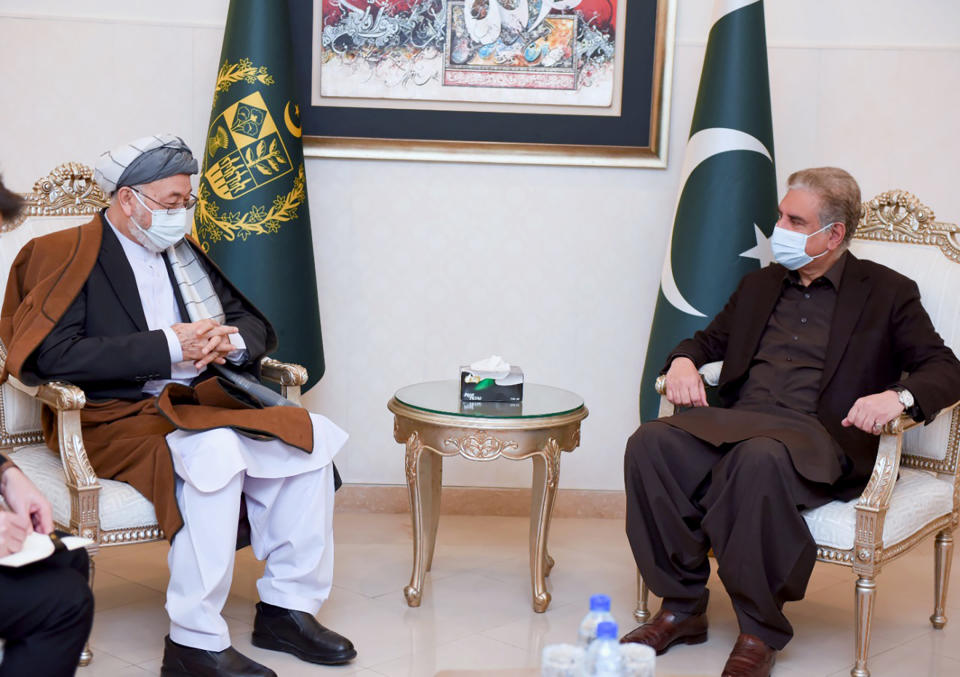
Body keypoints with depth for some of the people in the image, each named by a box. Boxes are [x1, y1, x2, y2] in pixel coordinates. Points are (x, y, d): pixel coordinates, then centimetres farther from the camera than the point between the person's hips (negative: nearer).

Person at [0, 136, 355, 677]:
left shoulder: (186, 253, 19)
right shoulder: (66, 256, -2)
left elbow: (258, 326, 22)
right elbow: (50, 355, -17)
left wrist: (231, 342, -5)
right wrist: (167, 346, -19)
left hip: (201, 403, 7)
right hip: (116, 419, -7)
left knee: (311, 434, -15)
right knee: (215, 451, -35)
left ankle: (288, 608, -7)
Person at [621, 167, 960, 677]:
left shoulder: (887, 292, 9)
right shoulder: (760, 285, 25)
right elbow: (710, 339, 31)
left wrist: (898, 395, -20)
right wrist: (683, 362, 6)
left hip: (820, 434, -5)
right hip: (737, 422, 5)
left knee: (759, 458, -40)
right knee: (651, 443, -25)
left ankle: (760, 632, -25)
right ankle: (682, 608, -15)